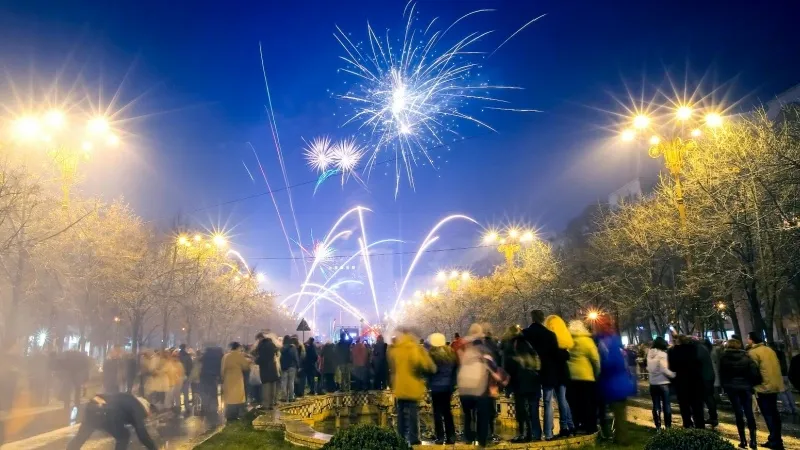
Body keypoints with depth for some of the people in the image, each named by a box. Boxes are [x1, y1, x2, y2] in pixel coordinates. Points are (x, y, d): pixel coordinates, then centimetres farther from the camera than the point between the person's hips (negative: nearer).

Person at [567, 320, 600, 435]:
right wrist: (597, 374, 5)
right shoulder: (587, 340, -7)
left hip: (571, 376, 3)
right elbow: (595, 359, -7)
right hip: (587, 376, -3)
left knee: (575, 404, 10)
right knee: (589, 404, 5)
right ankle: (590, 427, 7)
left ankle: (578, 426, 15)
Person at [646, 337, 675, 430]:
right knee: (666, 405, 6)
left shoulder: (650, 353, 4)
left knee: (656, 405, 9)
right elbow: (664, 369, -19)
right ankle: (668, 425, 9)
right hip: (663, 383, -5)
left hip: (653, 383, 5)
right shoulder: (662, 354, -14)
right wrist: (673, 375, -9)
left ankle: (658, 426, 11)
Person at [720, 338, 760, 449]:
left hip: (732, 387, -1)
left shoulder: (723, 356, 2)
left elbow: (721, 374, 2)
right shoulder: (745, 355, 1)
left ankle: (743, 440, 4)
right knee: (749, 413, 8)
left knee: (738, 413, 4)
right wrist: (754, 384, 2)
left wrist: (724, 387, 10)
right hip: (745, 386, 1)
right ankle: (753, 440, 3)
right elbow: (754, 372, -8)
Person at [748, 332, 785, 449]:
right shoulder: (769, 350, 11)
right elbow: (776, 366, 15)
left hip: (763, 387, -8)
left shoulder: (753, 352, -13)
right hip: (775, 386, 8)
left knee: (768, 414, -2)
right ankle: (777, 439, 21)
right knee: (774, 413, 15)